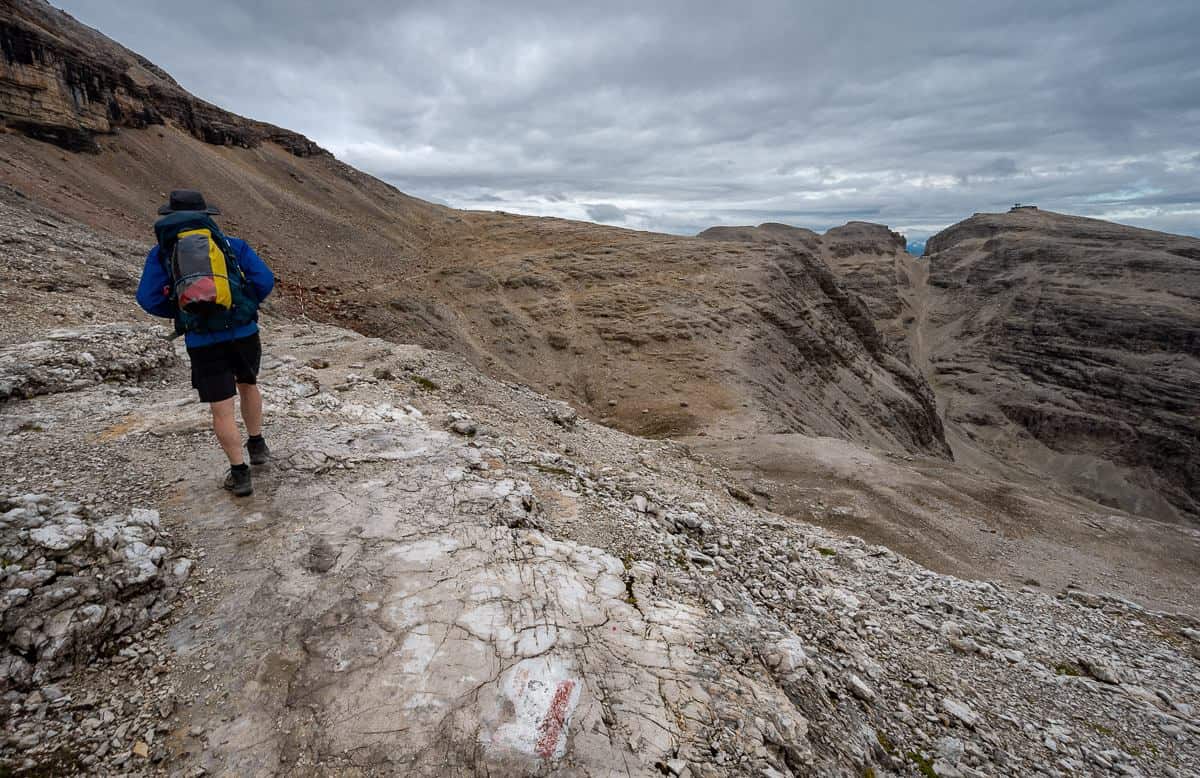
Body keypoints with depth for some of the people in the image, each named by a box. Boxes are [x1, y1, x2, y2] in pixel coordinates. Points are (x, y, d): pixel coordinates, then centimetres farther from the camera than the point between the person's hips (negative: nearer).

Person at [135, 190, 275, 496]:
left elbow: (148, 299, 1)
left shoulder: (162, 251, 8)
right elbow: (264, 281, -1)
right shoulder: (232, 244, 8)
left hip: (202, 342, -1)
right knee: (247, 384, 27)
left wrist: (182, 313, 18)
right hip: (244, 332, 1)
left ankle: (240, 474, 8)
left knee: (221, 409, 5)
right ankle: (257, 445, 36)